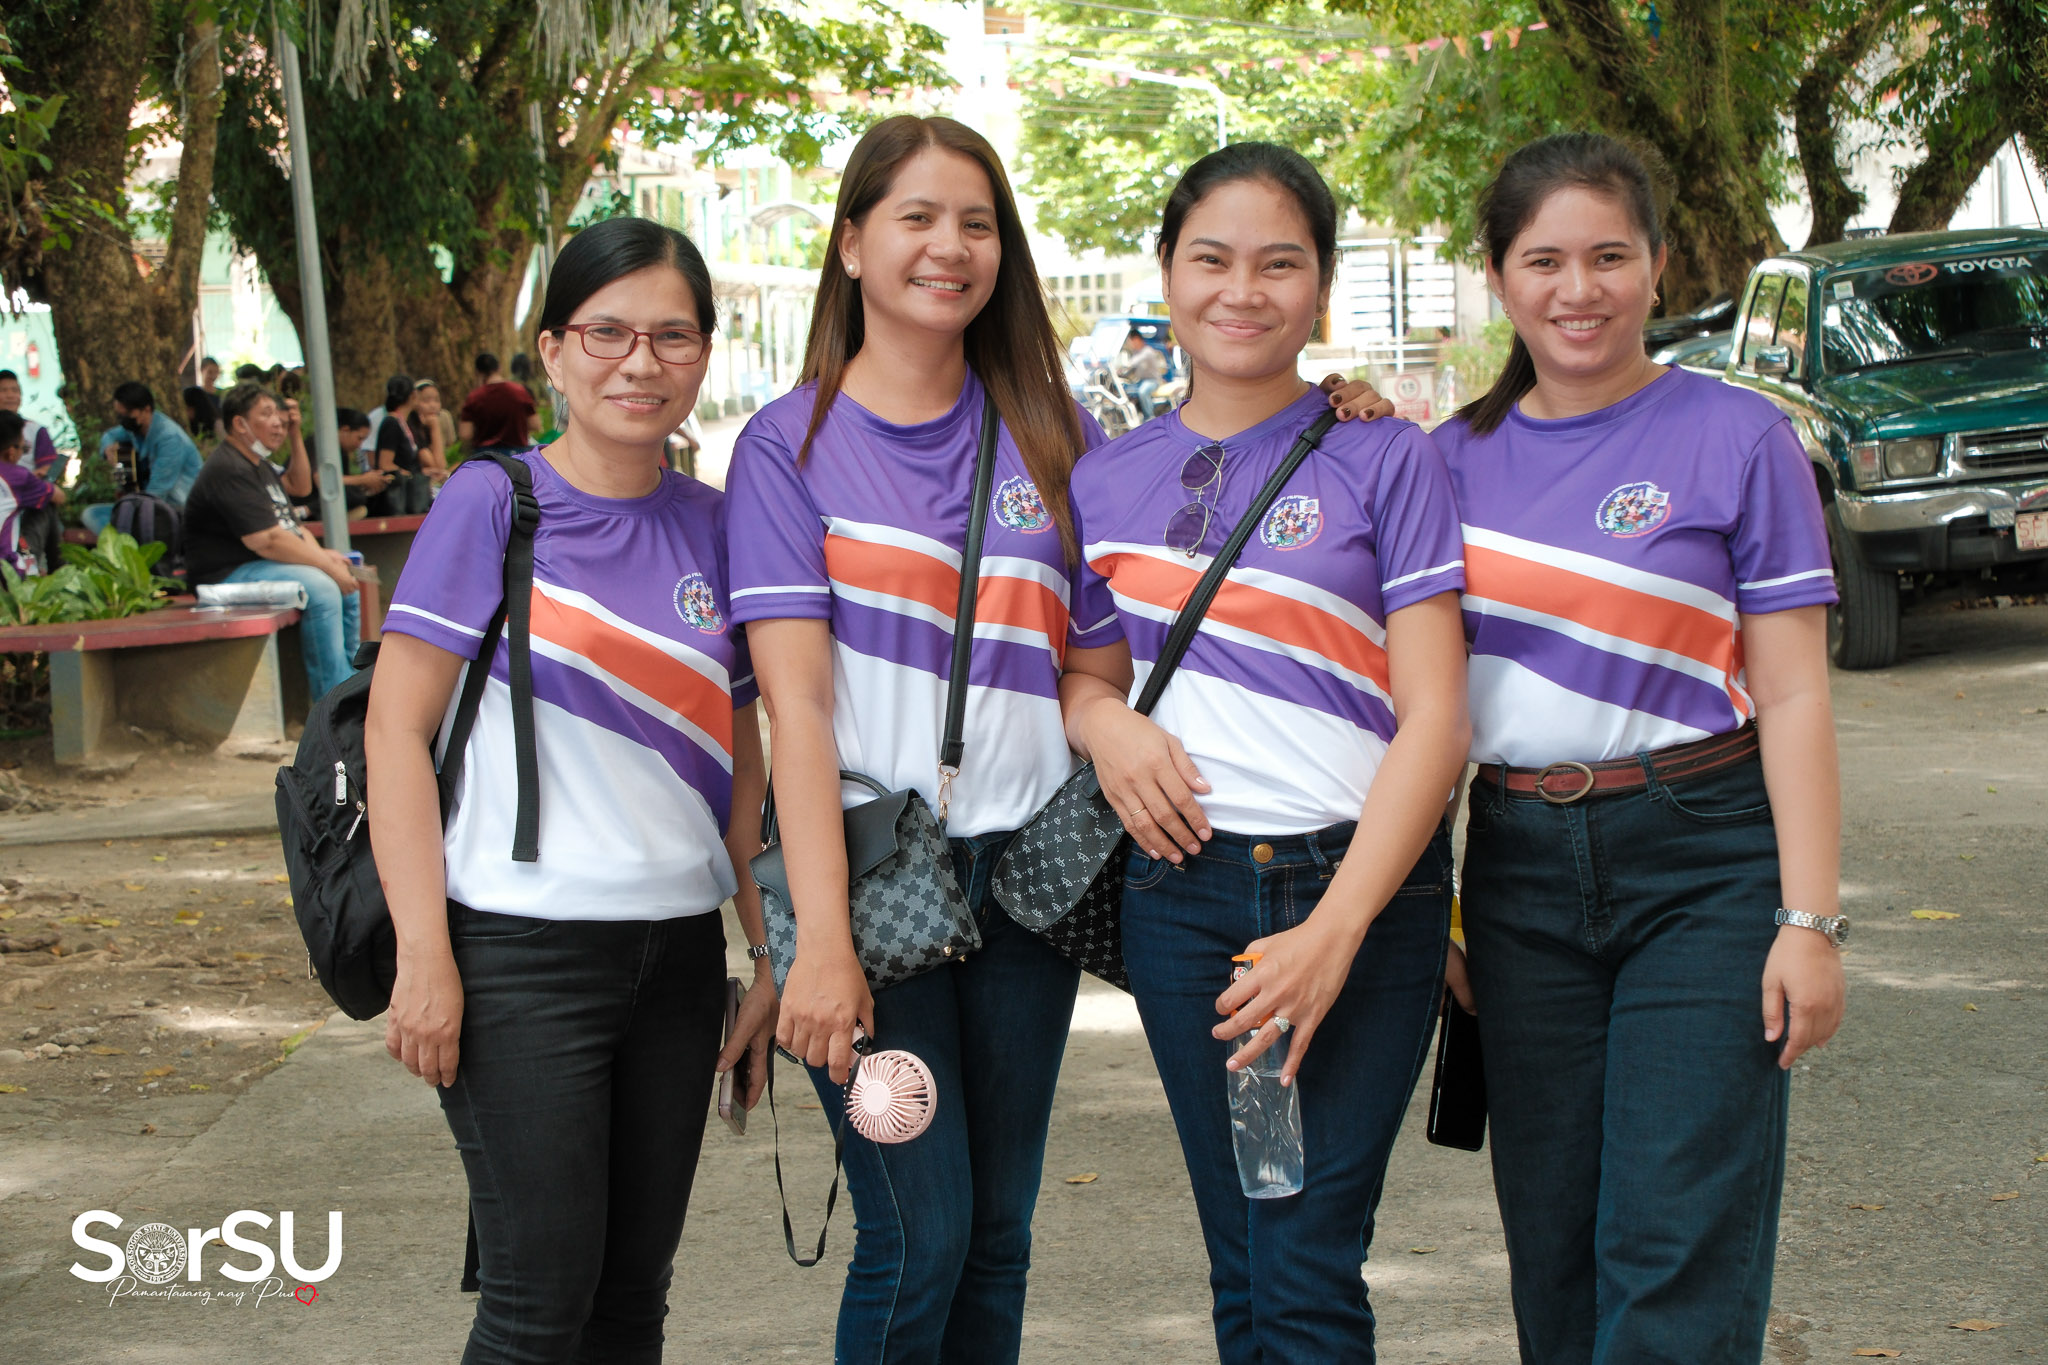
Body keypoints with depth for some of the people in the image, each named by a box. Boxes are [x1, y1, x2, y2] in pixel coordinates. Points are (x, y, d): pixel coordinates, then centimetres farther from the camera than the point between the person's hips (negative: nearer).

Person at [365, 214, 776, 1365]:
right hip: (524, 951, -5)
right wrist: (424, 957, -14)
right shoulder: (493, 504, -6)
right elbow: (398, 729, -8)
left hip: (680, 951, 5)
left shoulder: (710, 527, 7)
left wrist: (772, 958, 9)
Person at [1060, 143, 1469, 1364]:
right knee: (1241, 1266, 8)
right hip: (1183, 888, 3)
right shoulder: (1108, 482, 10)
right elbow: (1087, 670, 23)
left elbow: (1435, 720, -6)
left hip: (1360, 886, -3)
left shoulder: (1385, 459, -1)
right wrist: (1105, 722, -3)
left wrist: (1336, 929, -16)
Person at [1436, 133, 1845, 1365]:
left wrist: (1809, 920, -11)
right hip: (1519, 863, 4)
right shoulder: (1461, 454, 9)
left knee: (1676, 1252, -6)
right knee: (1553, 1243, 10)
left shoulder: (1736, 437, -3)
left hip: (1702, 860, -4)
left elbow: (1793, 696, -5)